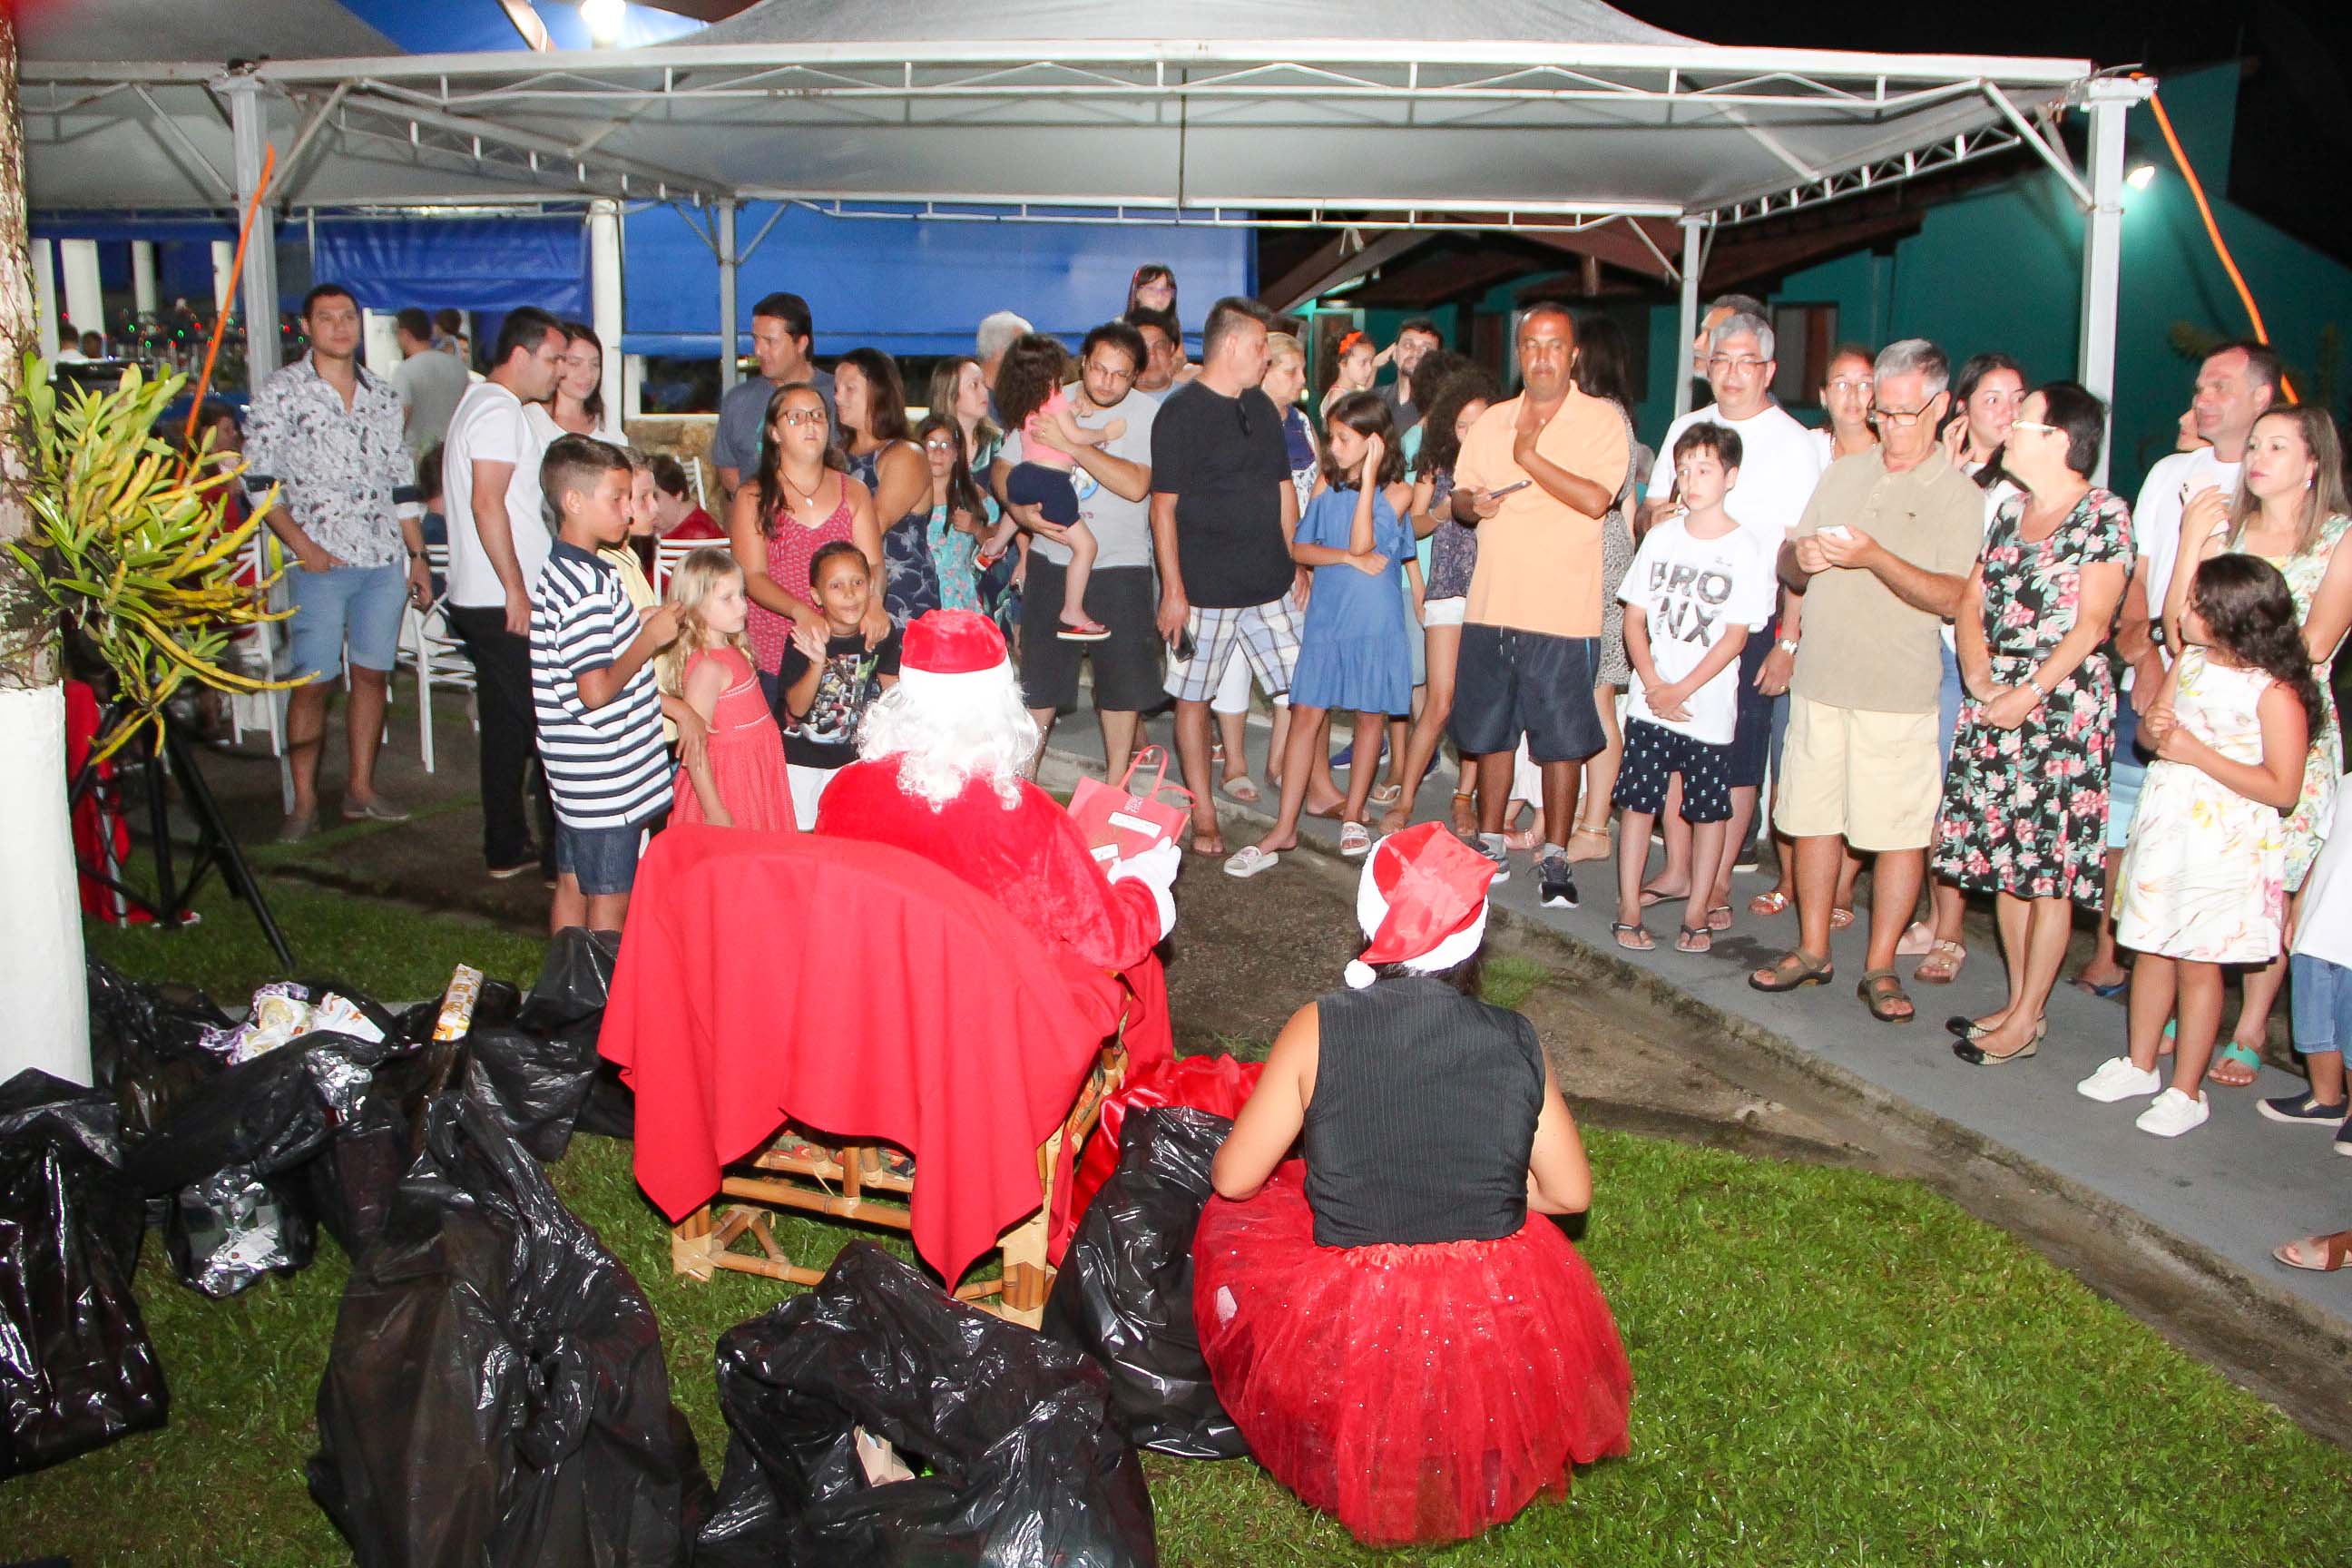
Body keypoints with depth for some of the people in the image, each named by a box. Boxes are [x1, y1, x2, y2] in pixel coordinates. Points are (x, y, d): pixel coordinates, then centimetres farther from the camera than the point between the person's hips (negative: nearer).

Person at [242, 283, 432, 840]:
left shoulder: (382, 397, 14)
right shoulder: (283, 391, 0)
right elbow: (258, 478, -4)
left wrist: (417, 555, 13)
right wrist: (302, 546, -12)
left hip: (385, 561, 4)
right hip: (321, 563, -4)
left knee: (373, 673, 8)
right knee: (313, 681, -3)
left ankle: (361, 788, 19)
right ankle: (304, 801, 4)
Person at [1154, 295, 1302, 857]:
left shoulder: (1262, 407, 14)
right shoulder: (1181, 412, -8)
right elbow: (1164, 505, -11)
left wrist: (1294, 564, 16)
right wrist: (1173, 590, -15)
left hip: (1269, 584, 6)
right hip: (1205, 588, -6)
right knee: (1194, 696, 3)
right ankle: (1204, 816, 13)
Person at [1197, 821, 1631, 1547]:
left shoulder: (1319, 1030, -11)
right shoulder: (1517, 1045, -5)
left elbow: (1233, 1179, -5)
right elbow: (1572, 1192, 4)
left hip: (1348, 1345, -3)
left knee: (1231, 1218, 25)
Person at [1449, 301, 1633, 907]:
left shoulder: (1602, 420, -3)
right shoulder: (1492, 422, 13)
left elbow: (1595, 499, -17)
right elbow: (1459, 497, 17)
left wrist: (1529, 455, -12)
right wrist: (1472, 503, -6)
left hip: (1562, 611, -4)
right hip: (1491, 604, 5)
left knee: (1560, 738, 2)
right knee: (1491, 730, 12)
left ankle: (1554, 855, 14)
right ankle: (1490, 843, 25)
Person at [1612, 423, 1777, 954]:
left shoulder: (1749, 549, -5)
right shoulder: (1662, 537, 6)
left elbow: (1735, 635, -9)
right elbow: (1635, 617, 5)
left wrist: (1680, 691, -13)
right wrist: (1653, 684, -8)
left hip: (1709, 706, -3)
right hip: (1651, 702, 3)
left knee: (1709, 809, 5)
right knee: (1638, 802, 2)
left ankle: (1697, 914, 14)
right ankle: (1628, 912, 9)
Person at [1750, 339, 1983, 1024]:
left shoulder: (1960, 496, -1)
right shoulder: (1841, 475, 14)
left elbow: (1952, 599, -14)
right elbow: (1789, 569, 15)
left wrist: (1875, 558, -25)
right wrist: (1800, 557, -8)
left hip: (1900, 691, -4)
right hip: (1819, 677, 4)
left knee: (1901, 830, -2)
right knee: (1813, 816, 9)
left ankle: (1880, 967, 10)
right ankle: (1812, 950, 22)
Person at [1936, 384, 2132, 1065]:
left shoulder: (2105, 515, -6)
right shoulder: (2010, 511, 14)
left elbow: (2091, 625, -12)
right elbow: (1971, 602, 9)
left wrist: (2032, 693, -18)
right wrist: (1980, 681, -6)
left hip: (2064, 705, -7)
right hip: (1995, 703, 7)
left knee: (2050, 865, -2)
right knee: (2004, 856, 9)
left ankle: (2029, 1015, 5)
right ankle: (2017, 999, 20)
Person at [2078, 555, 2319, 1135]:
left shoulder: (2275, 692, -17)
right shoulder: (2188, 661, 4)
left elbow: (2282, 789, -18)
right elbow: (2153, 726, 16)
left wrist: (2196, 752, -22)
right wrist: (2153, 729, -9)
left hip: (2224, 842, -6)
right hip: (2163, 826, 6)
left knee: (2198, 963, 2)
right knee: (2152, 950, 14)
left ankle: (2186, 1092, 14)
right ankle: (2140, 1066, 29)